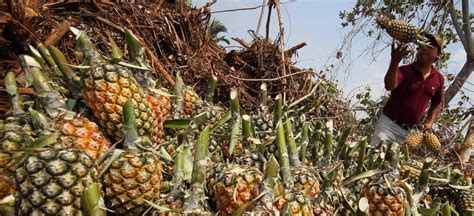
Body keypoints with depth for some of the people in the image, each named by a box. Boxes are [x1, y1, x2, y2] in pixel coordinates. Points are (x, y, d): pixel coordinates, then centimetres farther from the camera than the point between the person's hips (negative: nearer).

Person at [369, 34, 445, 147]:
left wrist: (430, 122, 4)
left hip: (411, 131, 4)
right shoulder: (405, 70, -13)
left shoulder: (439, 78, 2)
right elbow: (389, 86, -35)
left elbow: (437, 103, 17)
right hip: (389, 124, -4)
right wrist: (395, 61, -48)